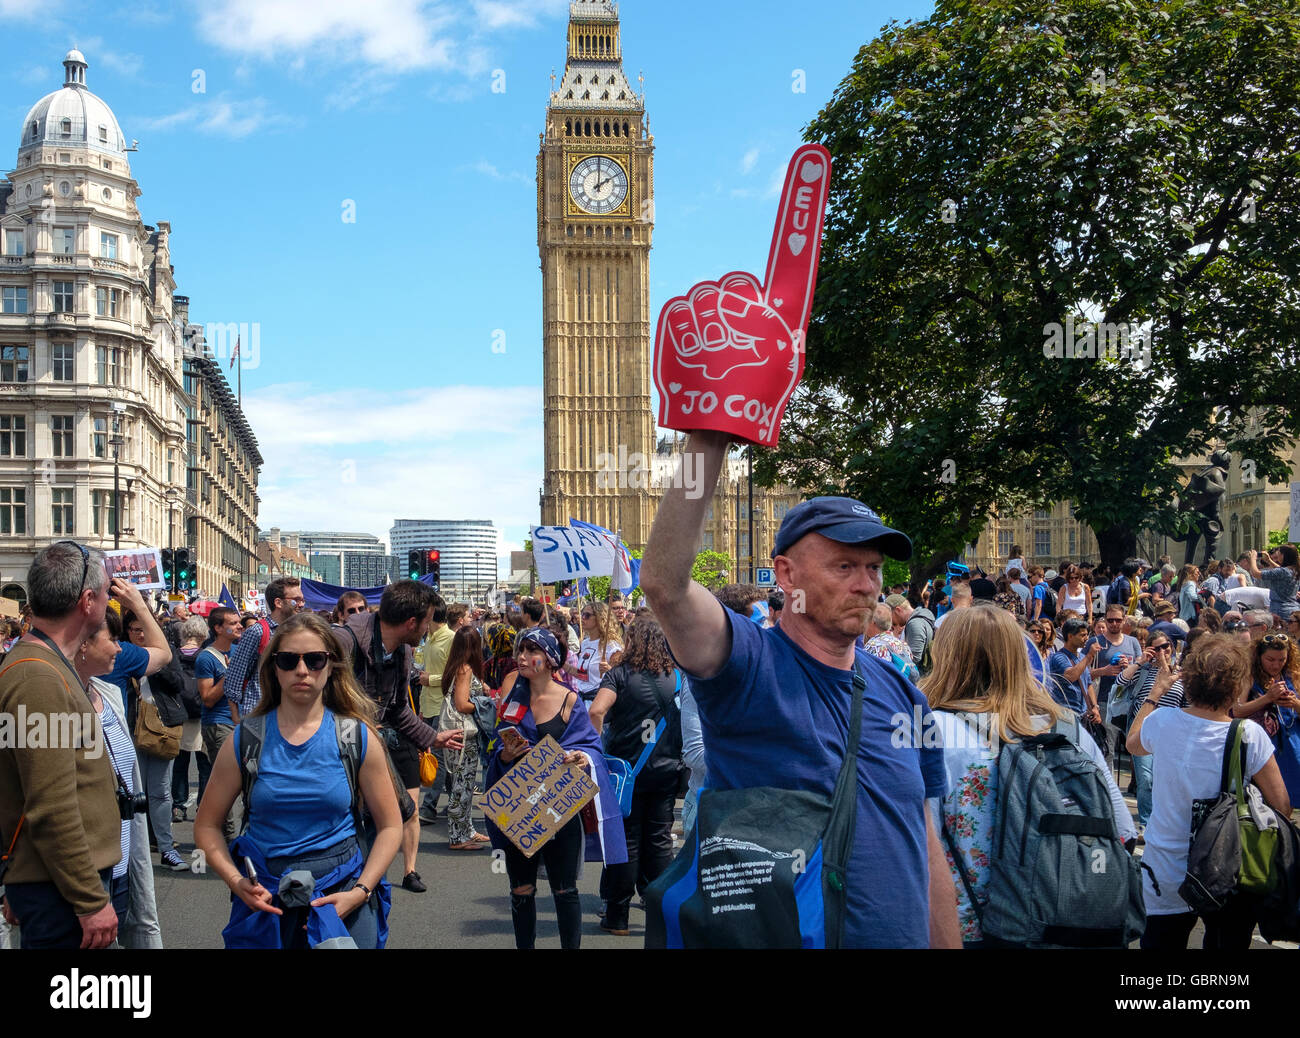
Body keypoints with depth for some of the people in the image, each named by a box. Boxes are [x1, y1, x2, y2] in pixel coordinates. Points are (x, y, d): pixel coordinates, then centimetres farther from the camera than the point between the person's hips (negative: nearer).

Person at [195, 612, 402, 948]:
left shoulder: (357, 738, -2)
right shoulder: (246, 740, -1)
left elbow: (389, 826, 1)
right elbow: (207, 826, 4)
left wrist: (360, 892, -12)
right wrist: (236, 881, -12)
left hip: (342, 898, 0)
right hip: (266, 902, 1)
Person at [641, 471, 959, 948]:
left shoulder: (900, 694, 4)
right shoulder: (752, 665, -12)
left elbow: (925, 841, 9)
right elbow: (664, 583, -30)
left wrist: (947, 943, 4)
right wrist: (706, 446, -37)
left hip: (903, 935, 5)